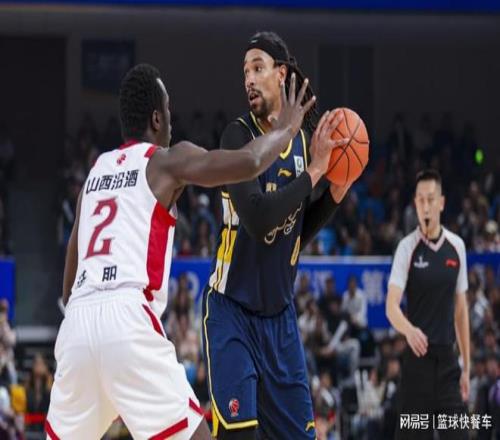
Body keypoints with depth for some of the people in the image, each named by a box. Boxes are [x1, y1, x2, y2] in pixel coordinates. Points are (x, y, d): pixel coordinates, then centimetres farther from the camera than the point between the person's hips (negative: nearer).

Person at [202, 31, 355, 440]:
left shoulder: (304, 139, 5)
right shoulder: (239, 135, -14)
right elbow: (258, 218, -27)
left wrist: (337, 191, -1)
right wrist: (313, 172, -22)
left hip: (280, 313, 6)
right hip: (233, 310, -6)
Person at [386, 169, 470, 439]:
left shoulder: (457, 247, 7)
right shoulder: (407, 247, -4)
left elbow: (460, 309, 14)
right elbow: (391, 306, -12)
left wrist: (467, 366, 12)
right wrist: (409, 330, -34)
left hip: (447, 359, 3)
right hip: (417, 358, -3)